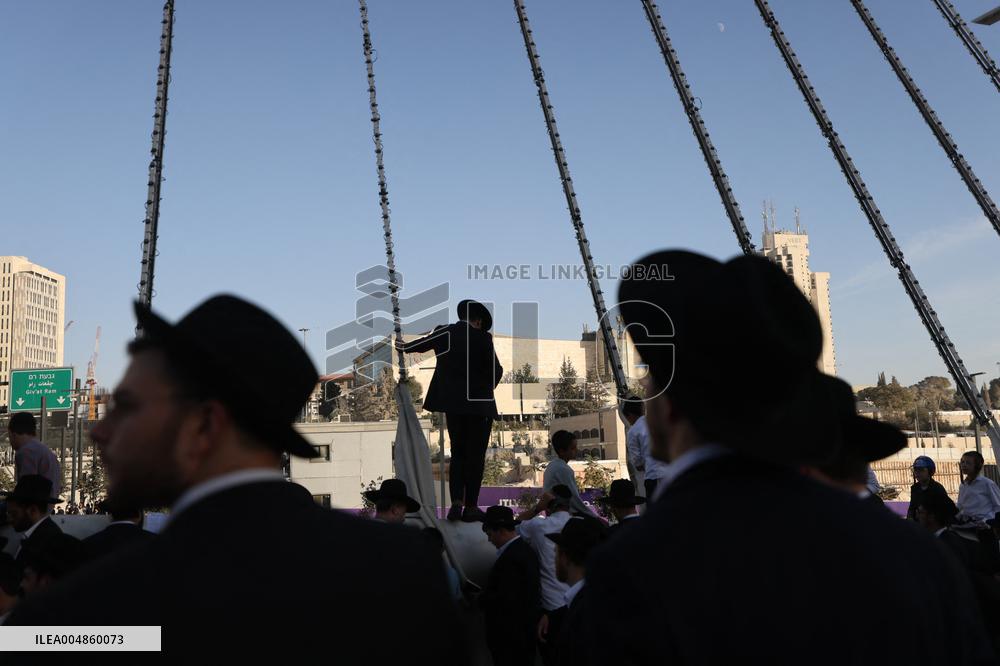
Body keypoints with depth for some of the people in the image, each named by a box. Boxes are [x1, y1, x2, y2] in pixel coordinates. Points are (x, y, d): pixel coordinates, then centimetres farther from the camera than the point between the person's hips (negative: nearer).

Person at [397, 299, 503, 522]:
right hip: (479, 405, -4)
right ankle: (471, 506, 6)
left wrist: (402, 346, 39)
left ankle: (456, 502, 2)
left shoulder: (445, 333, 1)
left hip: (453, 404, 4)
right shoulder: (483, 338, -10)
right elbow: (496, 371, -6)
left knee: (457, 453, 14)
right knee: (475, 455, 4)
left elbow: (419, 345, 17)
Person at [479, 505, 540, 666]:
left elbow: (505, 600, -26)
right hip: (525, 629, 10)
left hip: (509, 635, -10)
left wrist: (482, 599, -10)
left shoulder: (511, 557, -22)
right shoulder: (525, 548, 9)